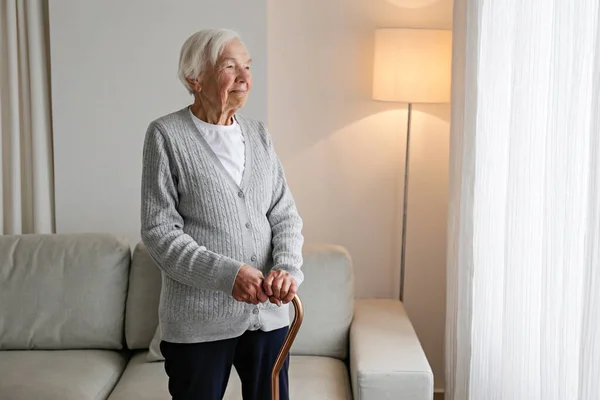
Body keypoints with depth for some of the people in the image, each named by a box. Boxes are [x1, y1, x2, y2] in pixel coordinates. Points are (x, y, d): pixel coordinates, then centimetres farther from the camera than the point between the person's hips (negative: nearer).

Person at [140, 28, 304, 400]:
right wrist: (226, 274, -19)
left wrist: (287, 268, -12)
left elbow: (285, 215, 6)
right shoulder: (167, 134, -6)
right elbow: (159, 231, -10)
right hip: (199, 318, -4)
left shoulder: (258, 133, 8)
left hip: (268, 311, 4)